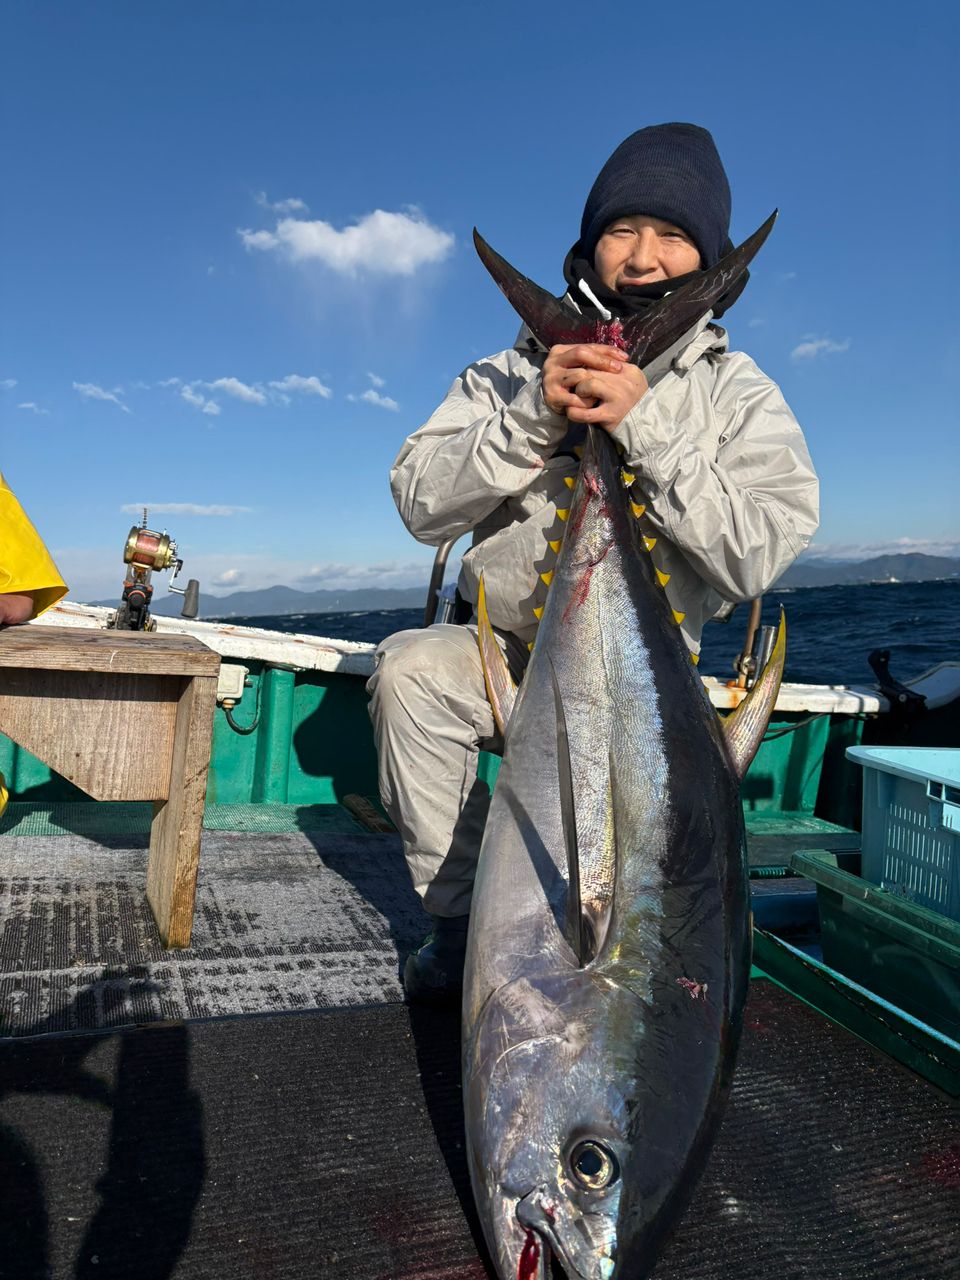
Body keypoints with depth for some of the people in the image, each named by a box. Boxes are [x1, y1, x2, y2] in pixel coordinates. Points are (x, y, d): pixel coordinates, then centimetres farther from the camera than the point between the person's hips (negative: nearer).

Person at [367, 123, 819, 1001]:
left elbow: (758, 559, -17)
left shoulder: (739, 396, -1)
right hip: (505, 655, 1)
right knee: (409, 666, -29)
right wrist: (534, 416, -22)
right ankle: (460, 917, -9)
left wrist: (645, 427, -25)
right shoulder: (517, 369, 2)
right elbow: (421, 505, -9)